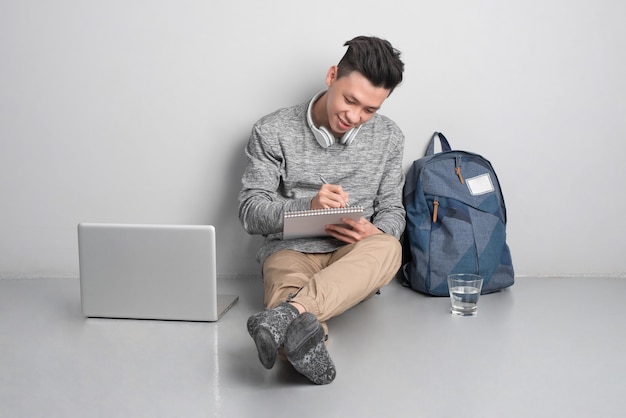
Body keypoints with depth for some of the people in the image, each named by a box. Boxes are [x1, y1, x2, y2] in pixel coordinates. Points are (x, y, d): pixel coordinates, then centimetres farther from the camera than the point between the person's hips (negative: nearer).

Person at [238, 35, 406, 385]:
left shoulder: (389, 138, 8)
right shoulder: (273, 131, -1)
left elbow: (392, 210, 13)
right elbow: (250, 211, -1)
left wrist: (374, 233, -13)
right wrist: (308, 206, -22)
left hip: (356, 261, 2)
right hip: (291, 250, -1)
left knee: (388, 248, -36)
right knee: (288, 283, -39)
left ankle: (286, 315, -57)